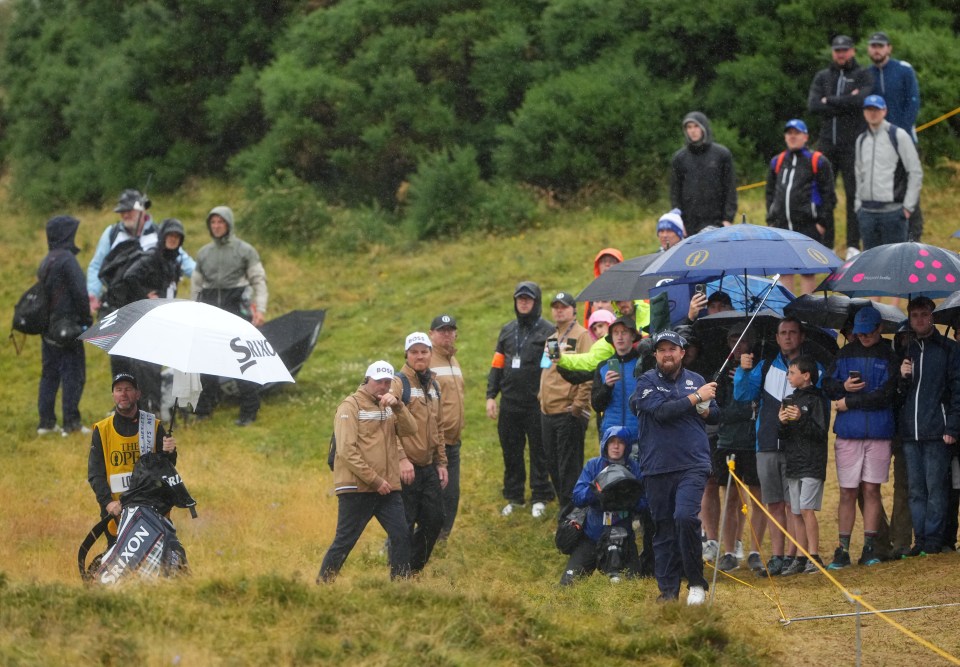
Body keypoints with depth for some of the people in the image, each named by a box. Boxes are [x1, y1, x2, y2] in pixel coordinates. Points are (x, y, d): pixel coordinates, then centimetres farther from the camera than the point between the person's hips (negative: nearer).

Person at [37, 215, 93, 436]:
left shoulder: (46, 262, 12)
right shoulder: (67, 260, -14)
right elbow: (80, 293, -17)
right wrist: (87, 320, -6)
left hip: (48, 329, 8)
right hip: (67, 328, -8)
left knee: (49, 374, 12)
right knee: (73, 375, -4)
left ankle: (46, 421, 13)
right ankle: (71, 423, -5)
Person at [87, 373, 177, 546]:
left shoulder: (154, 426, 10)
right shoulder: (101, 430, 9)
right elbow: (95, 473, 3)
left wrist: (169, 453, -14)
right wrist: (108, 501, -13)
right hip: (116, 511, 0)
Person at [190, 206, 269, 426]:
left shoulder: (245, 250, 2)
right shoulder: (204, 253, 14)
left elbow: (259, 281, 0)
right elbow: (196, 284, 19)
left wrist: (260, 309, -10)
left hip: (236, 308, -4)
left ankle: (249, 412, -2)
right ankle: (203, 408, 15)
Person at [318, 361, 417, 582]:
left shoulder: (389, 407, 15)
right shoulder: (351, 406, -6)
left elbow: (410, 429, 0)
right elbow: (346, 450, -13)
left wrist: (397, 406, -16)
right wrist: (375, 480, -15)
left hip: (387, 489, 6)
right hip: (356, 489, -6)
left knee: (401, 537, -2)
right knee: (344, 542, -2)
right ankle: (322, 584, 8)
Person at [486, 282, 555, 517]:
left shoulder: (547, 331, -3)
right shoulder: (508, 330, 14)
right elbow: (497, 365, 15)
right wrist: (491, 396, 8)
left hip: (537, 402, -5)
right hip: (510, 402, 5)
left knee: (539, 451, 1)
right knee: (511, 452, 8)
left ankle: (540, 497, 10)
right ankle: (513, 497, 17)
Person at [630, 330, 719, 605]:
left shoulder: (695, 380, 12)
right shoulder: (646, 382, 3)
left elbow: (716, 415, 22)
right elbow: (661, 411, -14)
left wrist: (706, 411, 0)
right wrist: (695, 398, -11)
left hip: (693, 464, 0)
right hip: (657, 467, 0)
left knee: (685, 516, -20)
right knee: (664, 530, 5)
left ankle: (696, 582, -7)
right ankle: (668, 591, 15)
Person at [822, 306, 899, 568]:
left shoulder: (889, 357, 1)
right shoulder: (845, 353, 10)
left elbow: (884, 396, -8)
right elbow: (827, 385, 10)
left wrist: (848, 403, -7)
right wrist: (844, 386, -11)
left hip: (879, 431, -2)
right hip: (848, 432, 2)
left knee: (871, 489, 1)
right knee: (847, 492, 2)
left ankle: (870, 547, 7)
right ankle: (843, 550, 4)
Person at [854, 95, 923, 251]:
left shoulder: (899, 136, -2)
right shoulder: (861, 140, 15)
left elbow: (916, 172, -3)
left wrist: (908, 206, -7)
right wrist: (859, 205, 14)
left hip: (892, 210, -6)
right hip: (867, 212, 6)